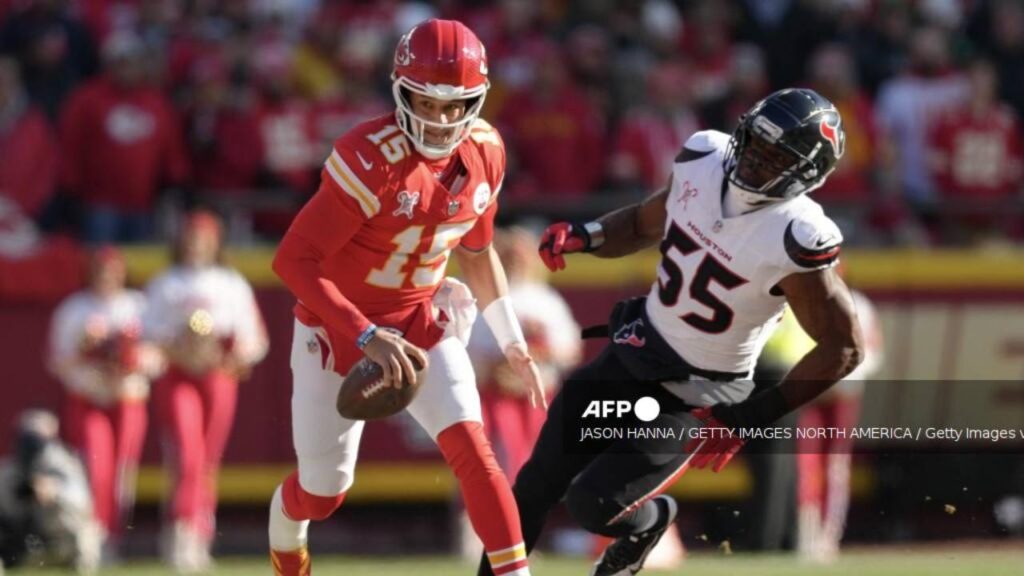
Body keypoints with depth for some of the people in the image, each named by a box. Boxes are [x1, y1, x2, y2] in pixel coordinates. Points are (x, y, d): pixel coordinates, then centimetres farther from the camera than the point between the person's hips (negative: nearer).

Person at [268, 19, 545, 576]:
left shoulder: (485, 153, -8)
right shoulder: (371, 158, -29)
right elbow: (293, 259, -30)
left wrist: (512, 343, 8)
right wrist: (367, 338, -35)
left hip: (421, 320, 4)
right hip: (339, 324, -4)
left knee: (472, 450, -17)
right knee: (324, 491, 8)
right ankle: (284, 531, 43)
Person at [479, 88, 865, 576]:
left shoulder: (796, 240, -28)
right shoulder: (704, 162, -11)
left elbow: (844, 348, -19)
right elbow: (644, 224, 10)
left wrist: (754, 417, -21)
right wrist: (582, 237, -11)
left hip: (698, 396, -6)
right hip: (637, 351, 6)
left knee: (593, 504, -10)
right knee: (537, 485, 6)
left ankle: (650, 520, 24)